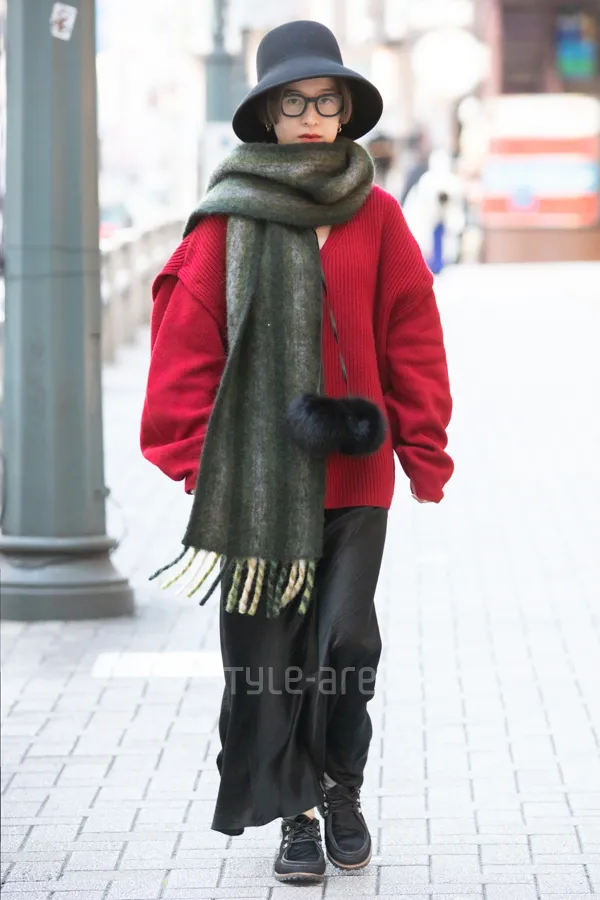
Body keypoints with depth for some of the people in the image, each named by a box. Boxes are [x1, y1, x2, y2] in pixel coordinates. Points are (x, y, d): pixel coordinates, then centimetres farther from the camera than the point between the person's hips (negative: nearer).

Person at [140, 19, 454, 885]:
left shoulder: (376, 215, 4)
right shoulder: (228, 220, -1)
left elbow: (412, 338, 6)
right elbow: (187, 341, -2)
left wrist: (423, 452, 2)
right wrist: (195, 456, -6)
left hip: (356, 470, 1)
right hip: (259, 473, 0)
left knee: (347, 640, -5)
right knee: (267, 649, 3)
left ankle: (342, 787, 20)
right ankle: (296, 813, 17)